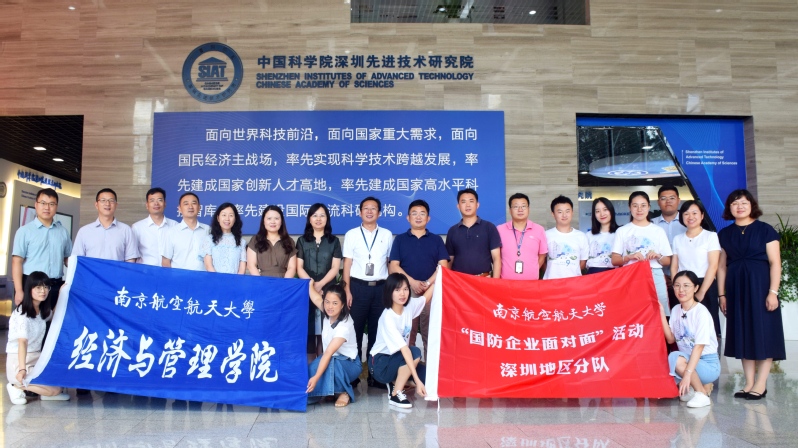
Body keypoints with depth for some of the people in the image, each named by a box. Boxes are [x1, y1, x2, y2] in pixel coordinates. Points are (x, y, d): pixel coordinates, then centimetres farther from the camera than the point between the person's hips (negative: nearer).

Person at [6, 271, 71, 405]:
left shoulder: (41, 310, 4)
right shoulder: (22, 314, -21)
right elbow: (22, 342, -35)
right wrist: (22, 369, -48)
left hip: (37, 358, 8)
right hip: (18, 361, -8)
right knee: (56, 389, -19)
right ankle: (17, 387, -2)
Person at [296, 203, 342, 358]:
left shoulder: (334, 241, 8)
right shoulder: (302, 241, 10)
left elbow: (335, 268, 0)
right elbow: (299, 267, 2)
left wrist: (320, 284, -14)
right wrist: (311, 283, -14)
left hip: (328, 290, 0)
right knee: (308, 326, -1)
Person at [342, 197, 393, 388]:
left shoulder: (387, 235, 9)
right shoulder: (351, 234, 5)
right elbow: (347, 264, 2)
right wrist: (347, 290, -5)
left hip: (380, 287, 2)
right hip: (358, 287, -1)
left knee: (377, 332, 7)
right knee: (355, 331, 3)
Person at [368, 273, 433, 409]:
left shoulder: (409, 305, -8)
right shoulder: (388, 318, -27)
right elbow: (404, 349, -33)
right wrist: (417, 380, -36)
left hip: (397, 358, 7)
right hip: (380, 363, -7)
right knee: (415, 353, -30)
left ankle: (395, 381, 11)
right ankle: (395, 394, -17)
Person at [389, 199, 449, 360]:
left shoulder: (436, 240, 10)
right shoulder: (400, 239, 9)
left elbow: (443, 266, 1)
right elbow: (393, 267, 0)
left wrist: (428, 283, -13)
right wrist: (412, 282, -13)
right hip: (406, 291, 0)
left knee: (431, 335, 2)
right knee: (406, 335, 4)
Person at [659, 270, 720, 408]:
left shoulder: (701, 312, -16)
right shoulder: (676, 310, 4)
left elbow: (699, 346, -23)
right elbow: (671, 339, -4)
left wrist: (687, 374, -31)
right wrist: (661, 314, -12)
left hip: (708, 363, -7)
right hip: (688, 359, 7)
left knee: (675, 358, -33)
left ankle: (702, 393, -12)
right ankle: (703, 385, 6)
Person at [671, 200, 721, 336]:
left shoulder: (711, 236, 1)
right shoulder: (677, 239, 12)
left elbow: (713, 266, -7)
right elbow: (674, 267, 10)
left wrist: (701, 292, -14)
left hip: (706, 287, -3)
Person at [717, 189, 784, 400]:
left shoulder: (765, 230, -1)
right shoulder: (724, 234, 9)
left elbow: (775, 262, -6)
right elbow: (722, 266, 10)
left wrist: (773, 292, -13)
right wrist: (722, 294, 6)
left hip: (760, 285, -4)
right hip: (735, 288, 4)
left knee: (763, 333, -1)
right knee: (742, 334, 6)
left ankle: (760, 384, 5)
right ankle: (749, 383, 13)